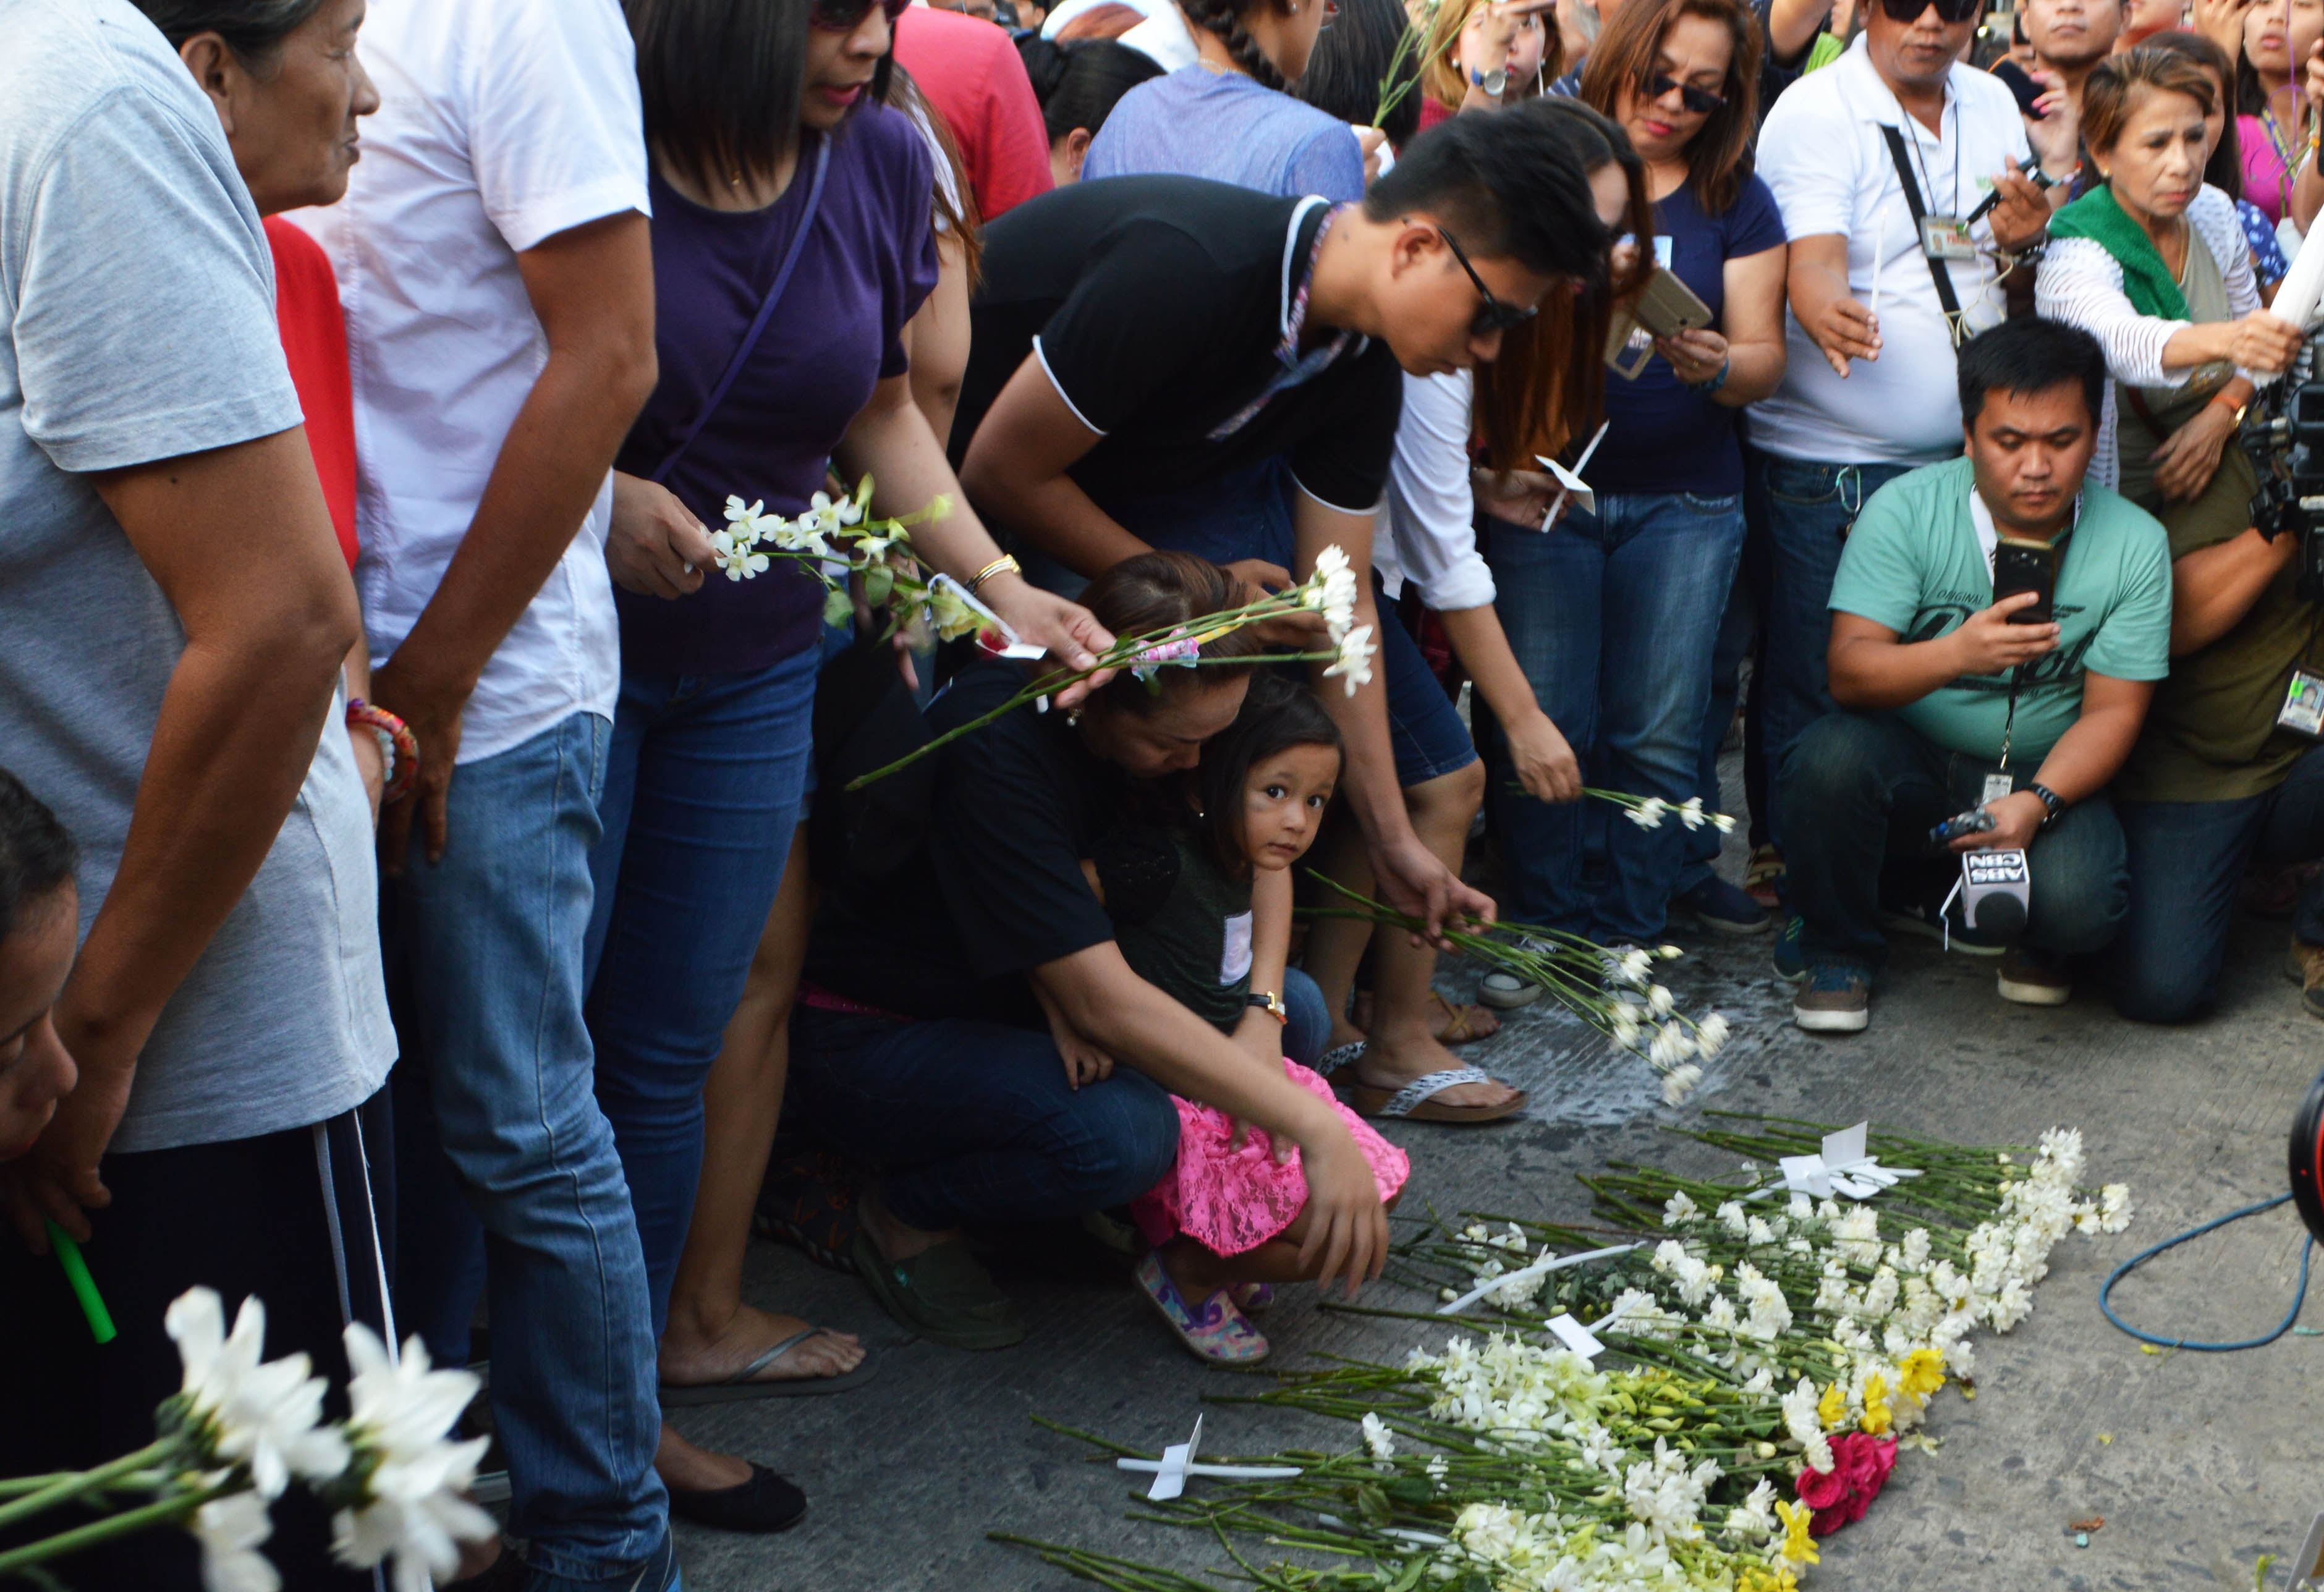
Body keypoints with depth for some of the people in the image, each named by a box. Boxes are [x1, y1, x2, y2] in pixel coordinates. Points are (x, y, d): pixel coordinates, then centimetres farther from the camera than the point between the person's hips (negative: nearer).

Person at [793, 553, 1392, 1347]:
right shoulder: (996, 752, -32)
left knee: (1295, 1011, -7)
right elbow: (1102, 1003, -36)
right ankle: (909, 1216, -6)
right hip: (872, 1037, -8)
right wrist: (1316, 1129, -36)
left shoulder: (1162, 708, -9)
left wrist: (1261, 1014, -19)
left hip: (1021, 1000, 8)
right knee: (1123, 1132, -34)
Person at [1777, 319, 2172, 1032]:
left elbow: (2112, 713, -8)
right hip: (1908, 762, 0)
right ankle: (1837, 950, -5)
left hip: (2047, 778, 0)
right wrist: (1957, 654, -40)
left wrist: (2036, 802, -27)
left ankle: (2036, 945, 13)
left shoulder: (2134, 545, -7)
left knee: (2077, 906, -29)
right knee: (1832, 755, -34)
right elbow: (1849, 671, -20)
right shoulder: (1906, 509, -12)